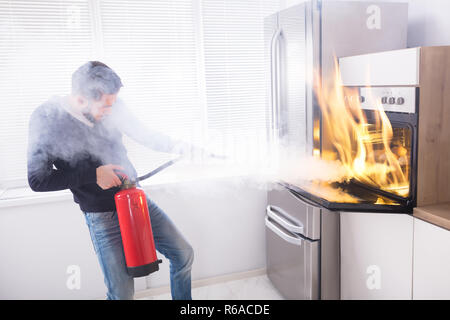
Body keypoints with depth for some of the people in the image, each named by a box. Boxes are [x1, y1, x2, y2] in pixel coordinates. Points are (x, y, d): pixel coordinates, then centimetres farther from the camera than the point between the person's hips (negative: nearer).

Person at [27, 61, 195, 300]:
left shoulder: (112, 107, -5)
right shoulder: (46, 119, -15)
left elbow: (144, 134, 11)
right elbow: (37, 180, -13)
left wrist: (173, 145, -6)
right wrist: (93, 174, -19)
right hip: (102, 215, -4)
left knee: (183, 254, 9)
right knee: (122, 293, -8)